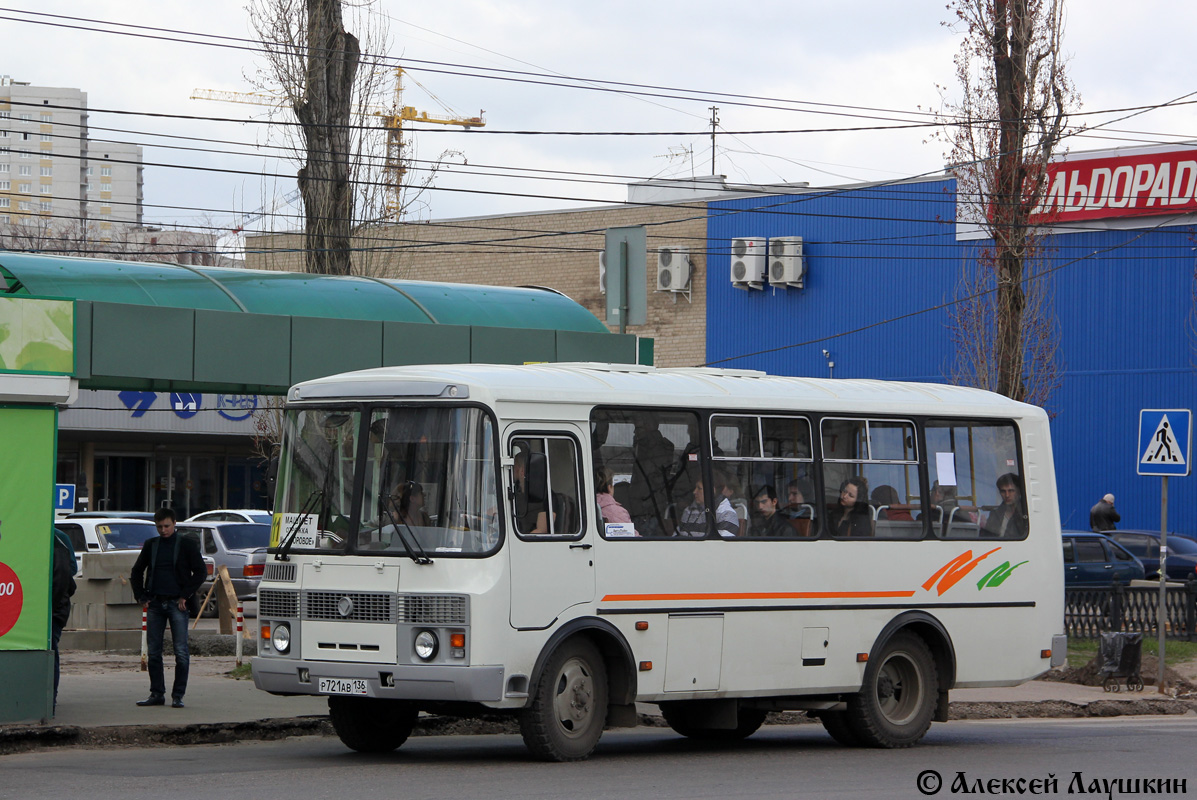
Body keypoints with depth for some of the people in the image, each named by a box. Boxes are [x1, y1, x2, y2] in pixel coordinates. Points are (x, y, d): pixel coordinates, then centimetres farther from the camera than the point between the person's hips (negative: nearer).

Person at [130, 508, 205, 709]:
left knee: (181, 652, -6)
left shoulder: (186, 545, 2)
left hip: (176, 603, -4)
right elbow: (136, 572, 20)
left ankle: (178, 695, -2)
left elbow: (200, 571, 0)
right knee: (153, 652, 4)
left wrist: (185, 596, -6)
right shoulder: (150, 545, 12)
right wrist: (141, 597, 9)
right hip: (155, 603, 4)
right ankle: (157, 694, 11)